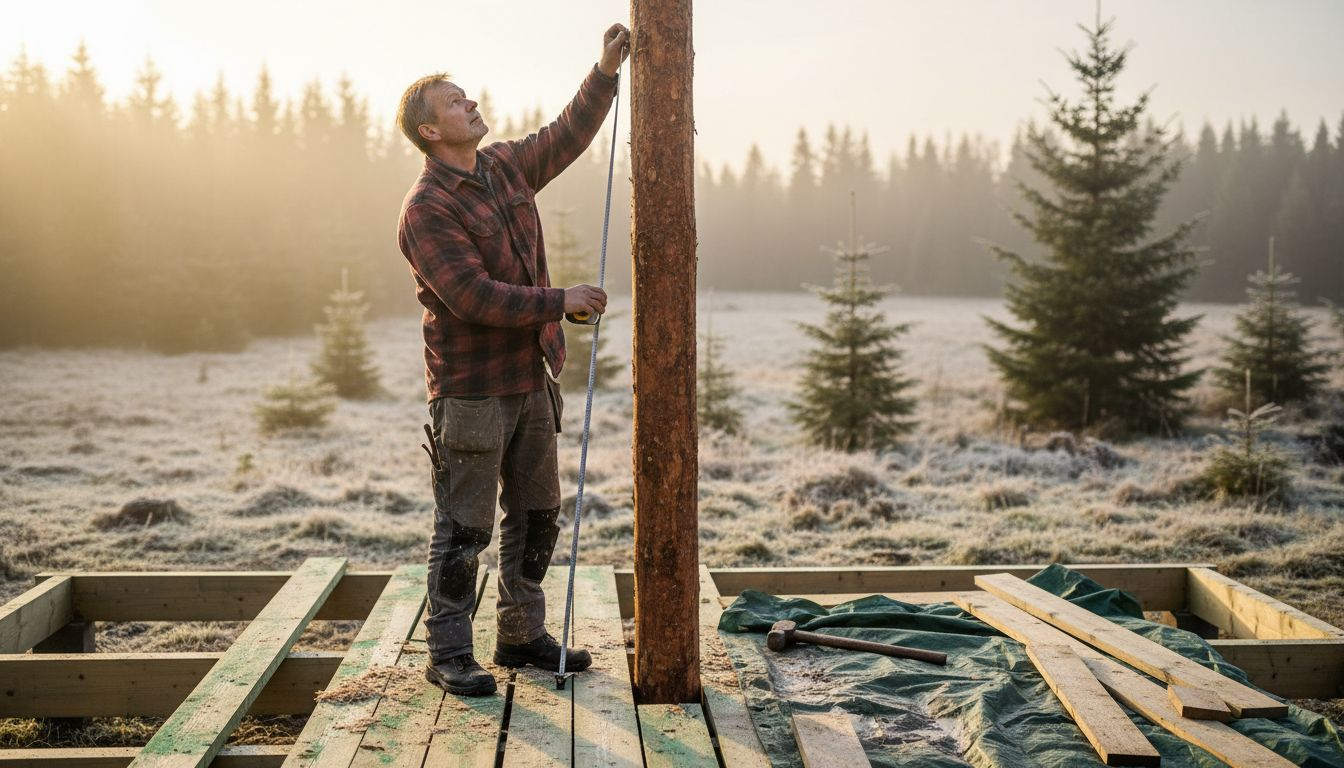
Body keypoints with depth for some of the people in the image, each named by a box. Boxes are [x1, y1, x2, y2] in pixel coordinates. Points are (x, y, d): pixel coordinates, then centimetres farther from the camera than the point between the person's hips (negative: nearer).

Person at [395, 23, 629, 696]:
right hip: (470, 392, -8)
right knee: (464, 528, 0)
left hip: (530, 379, 8)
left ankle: (522, 636, 28)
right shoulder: (426, 208, -15)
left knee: (536, 517, 15)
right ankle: (449, 654, 12)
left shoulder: (507, 167, 9)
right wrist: (560, 302, -19)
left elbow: (569, 135, 19)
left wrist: (606, 70, 5)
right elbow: (474, 296, -23)